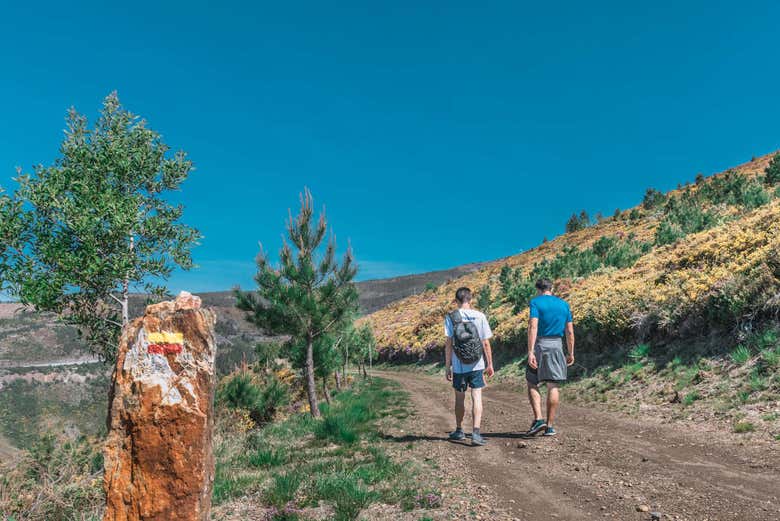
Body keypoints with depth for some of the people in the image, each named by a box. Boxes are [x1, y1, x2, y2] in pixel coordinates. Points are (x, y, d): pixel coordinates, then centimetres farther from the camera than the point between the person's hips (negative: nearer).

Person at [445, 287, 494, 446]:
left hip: (458, 367, 0)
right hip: (477, 365, 0)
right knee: (477, 397, 3)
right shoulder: (480, 317, -3)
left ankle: (459, 431, 29)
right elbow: (485, 343, -2)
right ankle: (476, 433, -7)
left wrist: (447, 366, -2)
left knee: (459, 398, 14)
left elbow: (448, 344, -9)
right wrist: (490, 364, 8)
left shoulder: (450, 318, -7)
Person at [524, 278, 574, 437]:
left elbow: (533, 327, -15)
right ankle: (550, 426, 8)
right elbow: (570, 331, 9)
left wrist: (530, 352, -19)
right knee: (553, 387, 5)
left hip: (540, 345, -3)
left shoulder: (536, 302, -3)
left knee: (532, 384, 8)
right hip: (557, 346, 4)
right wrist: (571, 353, 17)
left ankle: (538, 419, -5)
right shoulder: (563, 304, 10)